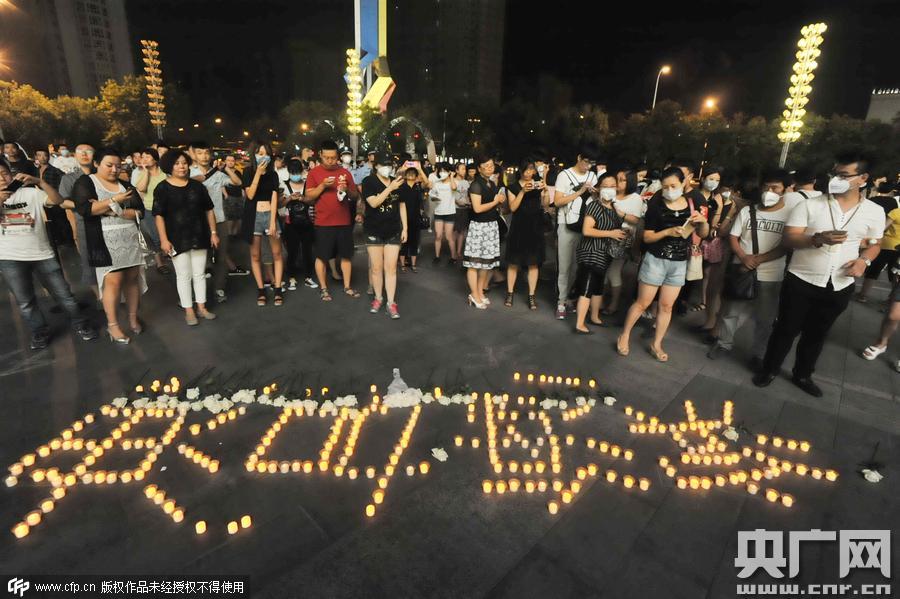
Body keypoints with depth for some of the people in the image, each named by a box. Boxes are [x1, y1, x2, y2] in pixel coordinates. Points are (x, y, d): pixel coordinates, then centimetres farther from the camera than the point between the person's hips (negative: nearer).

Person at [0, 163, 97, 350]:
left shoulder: (30, 193, 3)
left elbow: (58, 200, -11)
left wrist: (38, 181, -23)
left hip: (42, 254, -1)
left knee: (63, 293, 4)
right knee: (25, 302, 9)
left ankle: (80, 324, 19)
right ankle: (40, 333, 23)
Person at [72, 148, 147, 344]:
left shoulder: (126, 185, 14)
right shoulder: (85, 182, 4)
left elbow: (140, 212, 2)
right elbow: (84, 209, -12)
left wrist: (115, 211, -12)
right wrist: (114, 200, -13)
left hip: (131, 238, 4)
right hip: (105, 242, -4)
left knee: (133, 278, 5)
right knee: (113, 280, -9)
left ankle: (133, 319, 18)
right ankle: (112, 325, 4)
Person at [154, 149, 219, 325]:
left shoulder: (197, 186, 7)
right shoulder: (162, 188, -3)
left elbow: (209, 210, 9)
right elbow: (159, 215, -6)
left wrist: (213, 232, 4)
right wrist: (164, 239, -13)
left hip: (199, 235, 3)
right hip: (177, 238, -3)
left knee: (200, 273, 9)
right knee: (183, 275, 3)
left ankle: (201, 307, 20)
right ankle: (189, 311, 12)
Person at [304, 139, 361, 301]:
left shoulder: (345, 172, 8)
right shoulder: (314, 173, 1)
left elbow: (356, 196, 10)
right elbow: (308, 197, -4)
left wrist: (347, 190, -11)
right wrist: (322, 186, -16)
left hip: (344, 222, 3)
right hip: (323, 223, -2)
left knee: (345, 255, 8)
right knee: (321, 256, 2)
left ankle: (347, 286, 19)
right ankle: (323, 288, 14)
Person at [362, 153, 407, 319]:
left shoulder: (398, 182, 7)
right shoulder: (369, 181, -4)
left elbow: (402, 206, 11)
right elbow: (373, 203, -18)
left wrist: (405, 228, 5)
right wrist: (390, 187, -21)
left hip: (393, 231, 2)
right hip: (374, 231, -2)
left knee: (391, 268, 0)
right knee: (376, 267, 5)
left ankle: (391, 303, 3)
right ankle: (378, 298, 22)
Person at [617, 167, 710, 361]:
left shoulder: (691, 203, 2)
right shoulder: (656, 205, -10)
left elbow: (703, 234, 7)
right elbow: (646, 237, -9)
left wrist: (703, 221, -14)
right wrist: (668, 232, -25)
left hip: (679, 263, 4)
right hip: (655, 260, -4)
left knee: (666, 306, 9)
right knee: (642, 303, 3)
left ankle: (656, 345, 21)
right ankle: (624, 336, 20)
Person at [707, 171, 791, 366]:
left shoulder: (790, 214, -4)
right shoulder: (747, 210, 3)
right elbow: (733, 237, 3)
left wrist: (759, 259, -18)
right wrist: (743, 257, -13)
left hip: (770, 276, -1)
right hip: (741, 271, 2)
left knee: (765, 319, 10)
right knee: (732, 311, 11)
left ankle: (757, 354, 26)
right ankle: (724, 343, 31)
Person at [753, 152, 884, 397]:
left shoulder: (875, 211, 2)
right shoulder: (809, 205, -7)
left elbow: (874, 244, 12)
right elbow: (788, 239, -12)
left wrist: (864, 260, -9)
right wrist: (818, 239, -30)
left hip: (839, 287, 3)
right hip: (801, 282, -3)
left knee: (817, 334, 16)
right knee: (786, 329, 7)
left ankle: (803, 374, 33)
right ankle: (769, 369, 24)